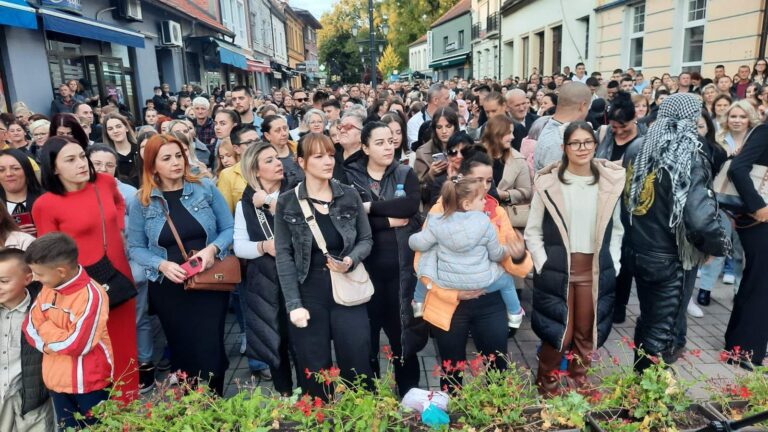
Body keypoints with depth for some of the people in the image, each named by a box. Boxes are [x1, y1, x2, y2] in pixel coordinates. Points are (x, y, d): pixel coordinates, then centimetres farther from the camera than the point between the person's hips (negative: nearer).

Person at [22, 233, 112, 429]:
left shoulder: (92, 295, -25)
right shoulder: (47, 289, 0)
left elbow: (76, 345, -25)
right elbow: (29, 326, 1)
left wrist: (44, 328, -13)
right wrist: (46, 344, -19)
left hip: (89, 383, -7)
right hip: (56, 380, 7)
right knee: (68, 428, 22)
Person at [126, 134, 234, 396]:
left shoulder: (206, 189, -3)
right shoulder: (140, 202, -3)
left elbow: (229, 229, 1)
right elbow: (135, 248, 1)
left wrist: (212, 248, -18)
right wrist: (161, 264, -16)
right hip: (168, 289, 1)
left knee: (210, 351, 1)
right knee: (183, 353, 13)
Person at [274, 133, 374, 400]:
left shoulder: (350, 196, 2)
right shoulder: (287, 203, -3)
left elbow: (366, 240, 8)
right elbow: (283, 256, -4)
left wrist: (351, 261, -14)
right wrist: (293, 304, -11)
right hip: (308, 294, -1)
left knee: (357, 366, 7)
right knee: (314, 372, 9)